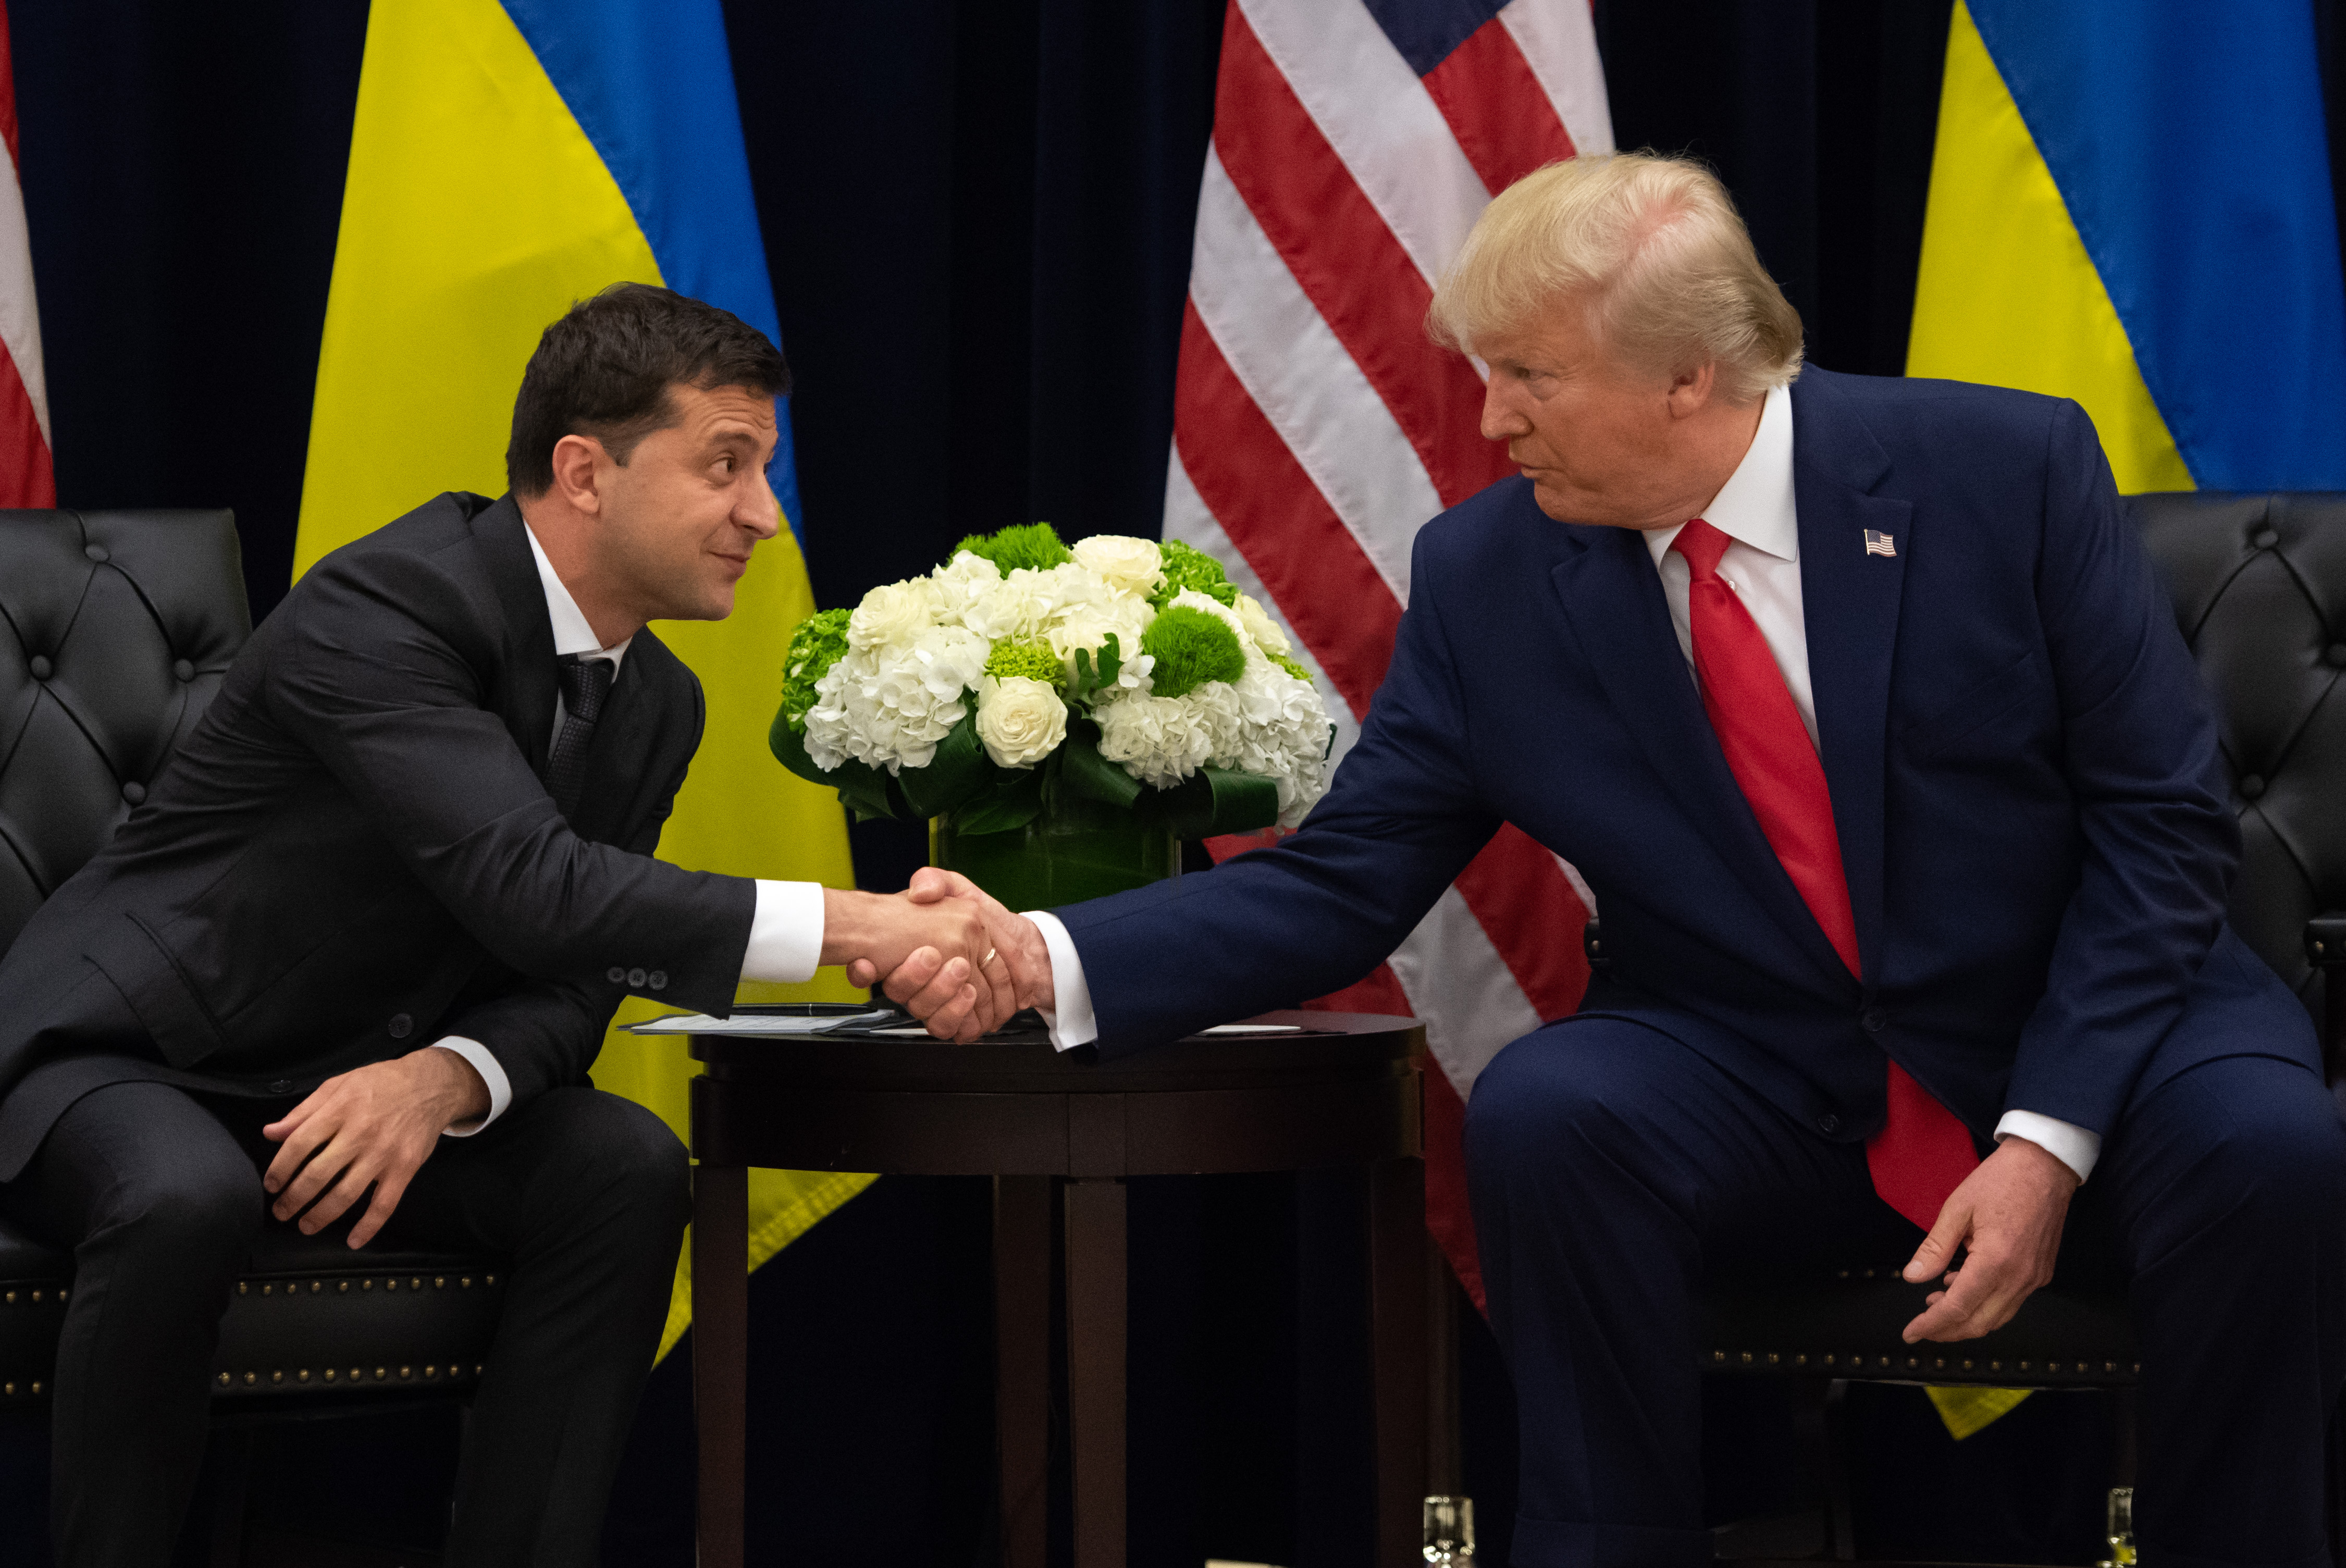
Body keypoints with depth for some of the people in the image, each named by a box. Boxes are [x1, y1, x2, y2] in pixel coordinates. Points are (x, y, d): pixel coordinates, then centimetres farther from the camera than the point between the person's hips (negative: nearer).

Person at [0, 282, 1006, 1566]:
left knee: (624, 1165, -19)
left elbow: (567, 982, 1)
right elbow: (530, 889, -36)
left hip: (365, 1082, 7)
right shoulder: (381, 607, -24)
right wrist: (845, 926, -41)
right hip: (127, 1059, -7)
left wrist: (443, 1081, -23)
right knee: (187, 1199, -39)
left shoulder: (655, 705, 3)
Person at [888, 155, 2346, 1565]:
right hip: (1764, 1110, 2)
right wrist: (1051, 960, -16)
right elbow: (1341, 884, -1)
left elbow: (2165, 822, -7)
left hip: (2085, 1049, -1)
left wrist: (2051, 1137, -17)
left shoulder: (2007, 471, -9)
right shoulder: (1487, 577, -2)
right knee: (1544, 1112, -29)